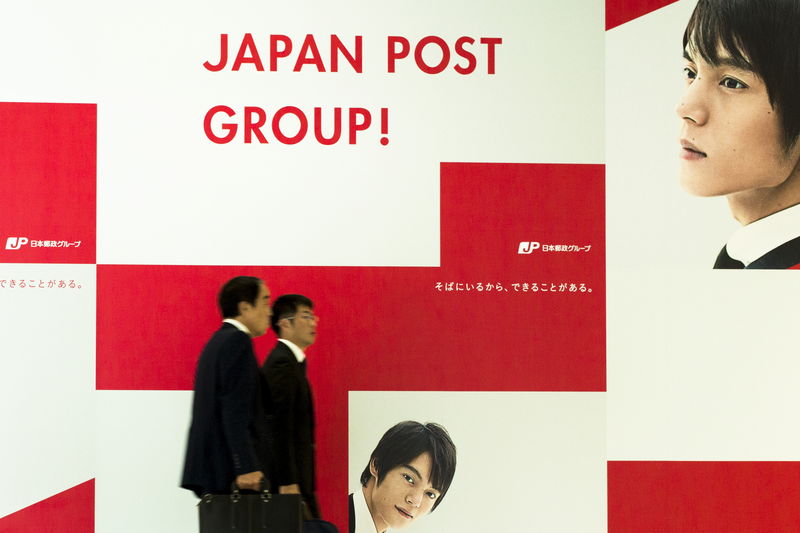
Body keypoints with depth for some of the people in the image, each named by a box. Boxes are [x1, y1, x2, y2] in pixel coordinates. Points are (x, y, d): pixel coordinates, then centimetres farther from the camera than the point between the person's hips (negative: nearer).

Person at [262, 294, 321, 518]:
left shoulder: (291, 361, 17)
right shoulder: (282, 363, -14)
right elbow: (280, 427, -20)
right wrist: (288, 484, -23)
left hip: (295, 477, 10)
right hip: (287, 477, -10)